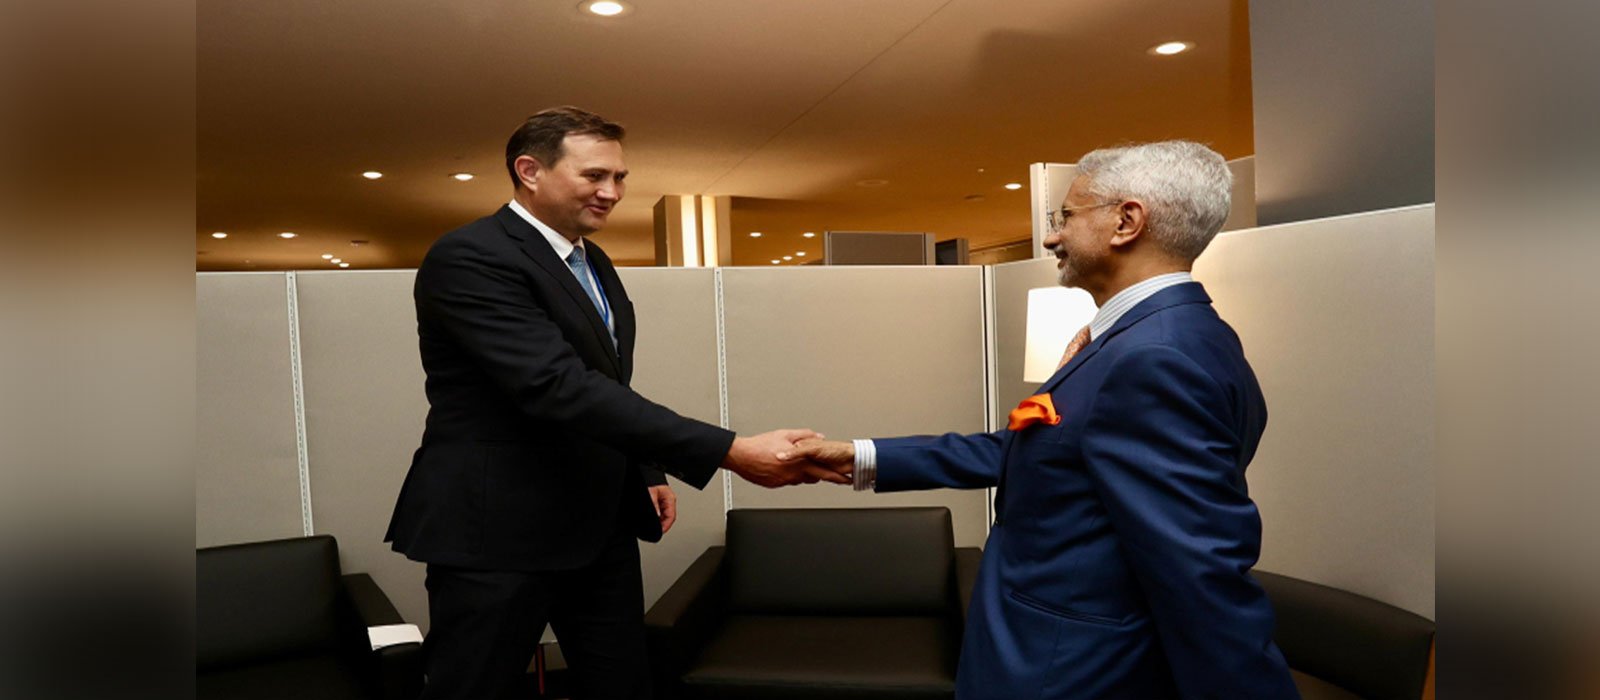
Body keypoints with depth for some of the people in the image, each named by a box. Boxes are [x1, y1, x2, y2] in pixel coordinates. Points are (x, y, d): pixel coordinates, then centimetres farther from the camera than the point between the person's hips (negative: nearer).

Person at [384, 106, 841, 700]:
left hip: (600, 523, 8)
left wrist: (648, 472, 10)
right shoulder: (469, 258, -18)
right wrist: (730, 451, -34)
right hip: (500, 527, -8)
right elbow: (559, 387, -30)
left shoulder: (593, 261, 11)